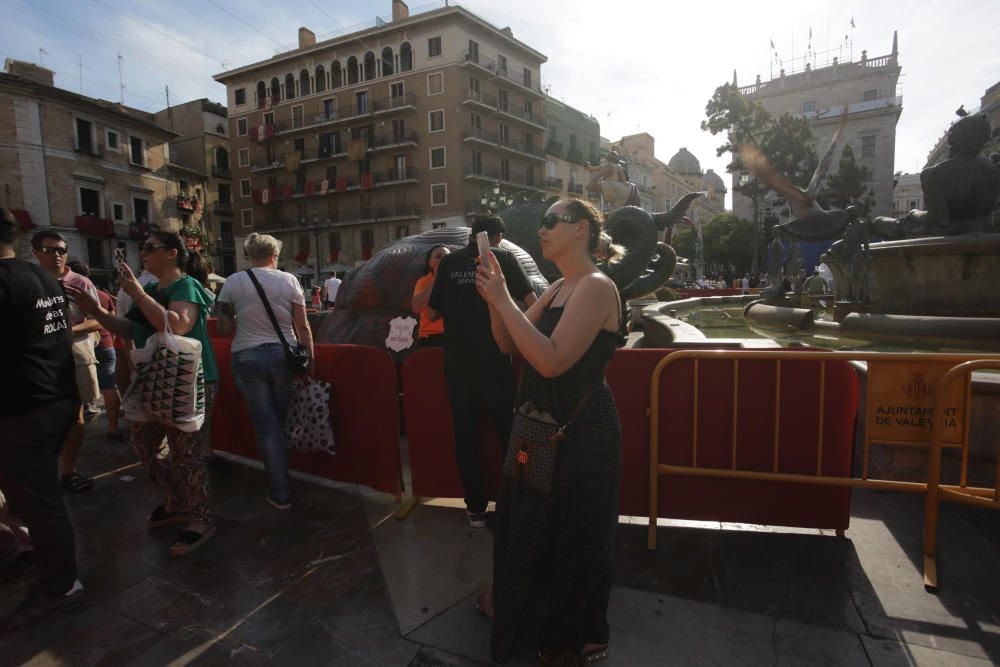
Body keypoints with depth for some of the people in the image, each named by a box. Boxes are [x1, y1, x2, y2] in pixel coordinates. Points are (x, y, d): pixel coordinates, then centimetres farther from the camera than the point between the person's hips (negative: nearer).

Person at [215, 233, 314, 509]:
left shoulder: (233, 282, 0)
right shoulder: (288, 280, -2)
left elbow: (224, 329, -1)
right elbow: (302, 327, -4)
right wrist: (310, 359, 2)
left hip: (248, 358, 0)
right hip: (284, 355, 1)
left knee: (266, 425, 5)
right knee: (280, 421, 16)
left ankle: (280, 494, 10)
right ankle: (279, 479, 30)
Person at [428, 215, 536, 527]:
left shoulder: (448, 261, 7)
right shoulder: (504, 257, 1)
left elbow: (432, 314, 9)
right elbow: (532, 302, -7)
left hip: (457, 362, 2)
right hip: (494, 360, -2)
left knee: (465, 434, 12)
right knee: (508, 431, 13)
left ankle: (476, 507, 22)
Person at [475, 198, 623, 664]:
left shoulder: (596, 287, -19)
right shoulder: (558, 289, 9)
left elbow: (552, 361, -29)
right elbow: (508, 345, 7)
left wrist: (503, 299, -26)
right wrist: (494, 298, -8)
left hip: (580, 434, -9)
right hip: (547, 427, 9)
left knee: (573, 539, 11)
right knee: (539, 533, 25)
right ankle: (546, 622, 51)